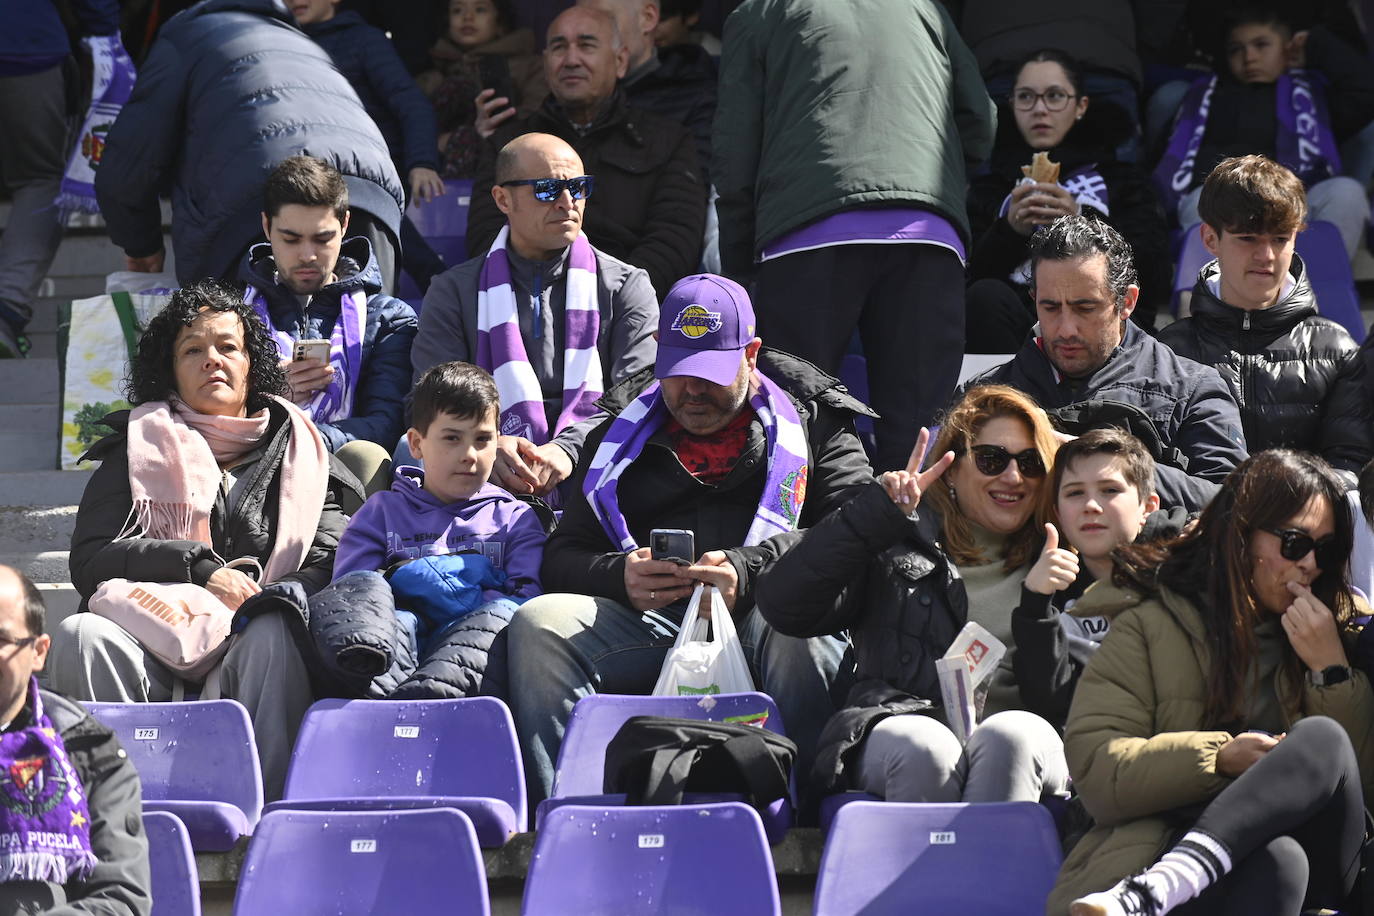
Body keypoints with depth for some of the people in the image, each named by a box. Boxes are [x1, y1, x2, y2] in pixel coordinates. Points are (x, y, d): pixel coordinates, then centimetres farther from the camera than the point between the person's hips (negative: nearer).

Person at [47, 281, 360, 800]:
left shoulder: (295, 450, 20)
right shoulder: (138, 450, 19)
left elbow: (332, 560, 7)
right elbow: (89, 562, 4)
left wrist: (268, 601, -15)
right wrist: (200, 570, -9)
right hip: (153, 652, 1)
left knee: (273, 635, -35)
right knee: (82, 635, -31)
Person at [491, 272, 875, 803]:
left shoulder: (811, 420, 19)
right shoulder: (621, 435, 26)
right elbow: (562, 557, 19)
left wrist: (750, 569, -16)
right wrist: (620, 577, -6)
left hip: (762, 617, -3)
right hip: (648, 618, 3)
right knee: (538, 625, -26)